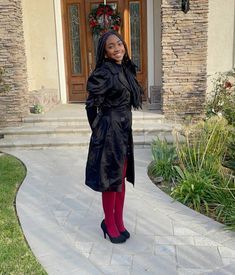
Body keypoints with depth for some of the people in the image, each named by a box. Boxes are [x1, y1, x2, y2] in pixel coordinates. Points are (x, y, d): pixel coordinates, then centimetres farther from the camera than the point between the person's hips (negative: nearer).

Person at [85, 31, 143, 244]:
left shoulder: (126, 70, 8)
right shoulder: (103, 73, -16)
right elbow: (91, 105, -11)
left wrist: (123, 126, 16)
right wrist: (99, 131, -2)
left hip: (125, 130, 8)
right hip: (109, 131, -8)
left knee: (121, 178, 15)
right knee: (111, 180, 5)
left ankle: (119, 222, 31)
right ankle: (109, 224, 24)